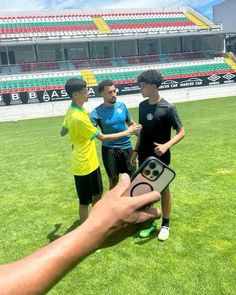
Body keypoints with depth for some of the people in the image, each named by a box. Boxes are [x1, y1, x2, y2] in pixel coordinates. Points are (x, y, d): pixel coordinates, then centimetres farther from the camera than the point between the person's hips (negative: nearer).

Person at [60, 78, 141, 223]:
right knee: (85, 201, 6)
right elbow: (102, 137, -22)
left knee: (97, 193, 24)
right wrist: (126, 132, -16)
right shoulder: (78, 117, -28)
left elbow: (63, 132, 14)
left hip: (91, 162, 10)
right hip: (84, 165, -10)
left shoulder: (71, 110, 2)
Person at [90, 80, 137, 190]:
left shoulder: (122, 106, 1)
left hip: (126, 147, 3)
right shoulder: (97, 112, -11)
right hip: (109, 150, -3)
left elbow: (131, 123, 14)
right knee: (113, 181, 10)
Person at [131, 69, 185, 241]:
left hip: (160, 158, -5)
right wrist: (135, 150, 11)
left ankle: (165, 225, 27)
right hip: (144, 157, 6)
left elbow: (181, 132, -11)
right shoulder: (142, 105, 3)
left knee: (163, 190, 10)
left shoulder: (167, 108, -15)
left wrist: (166, 146, -25)